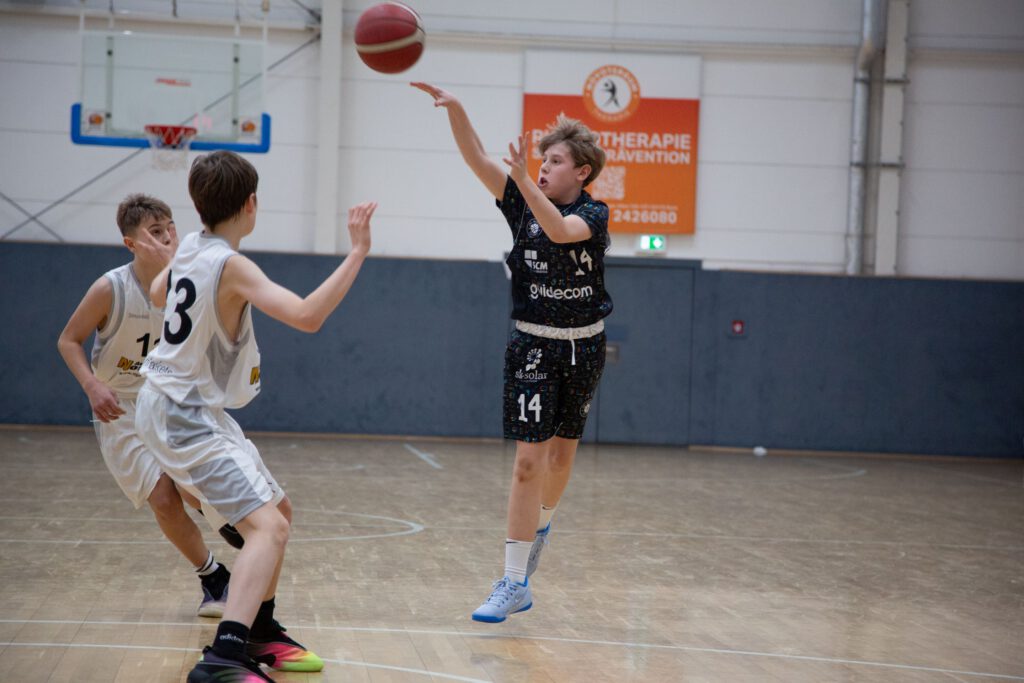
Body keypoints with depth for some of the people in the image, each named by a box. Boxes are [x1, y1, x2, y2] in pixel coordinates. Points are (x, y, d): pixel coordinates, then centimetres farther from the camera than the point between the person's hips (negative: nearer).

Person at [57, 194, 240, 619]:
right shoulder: (111, 289, -17)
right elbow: (69, 340, -7)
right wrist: (93, 387, -21)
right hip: (121, 411, -2)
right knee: (164, 500, -12)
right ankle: (214, 578, 9)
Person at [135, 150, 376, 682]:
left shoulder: (190, 248, 4)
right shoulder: (231, 266, -22)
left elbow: (158, 294, 26)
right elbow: (307, 316, -35)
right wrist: (357, 253, -31)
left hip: (176, 406, 10)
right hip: (186, 416, -10)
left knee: (278, 511, 21)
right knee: (268, 526, -22)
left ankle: (258, 631, 32)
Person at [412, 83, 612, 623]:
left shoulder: (594, 215, -6)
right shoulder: (524, 203, -2)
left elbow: (559, 230, -29)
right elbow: (476, 159, -14)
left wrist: (524, 180, -40)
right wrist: (454, 109, -29)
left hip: (583, 347, 1)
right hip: (534, 347, -1)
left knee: (563, 453, 15)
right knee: (529, 461, -10)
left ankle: (541, 523, 45)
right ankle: (515, 583, -9)